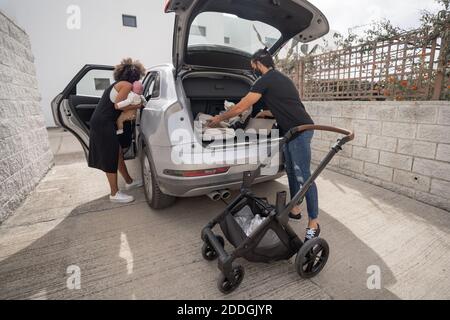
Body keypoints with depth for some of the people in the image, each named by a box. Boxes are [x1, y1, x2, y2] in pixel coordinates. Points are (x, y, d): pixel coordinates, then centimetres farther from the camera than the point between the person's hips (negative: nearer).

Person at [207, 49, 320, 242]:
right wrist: (264, 114, 32)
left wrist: (219, 118, 6)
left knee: (303, 176, -7)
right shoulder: (279, 78, 21)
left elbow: (240, 108, -7)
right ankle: (295, 210, 29)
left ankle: (314, 224, 3)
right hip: (291, 131, 10)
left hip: (299, 130, -10)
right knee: (291, 172, 15)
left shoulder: (266, 80, -8)